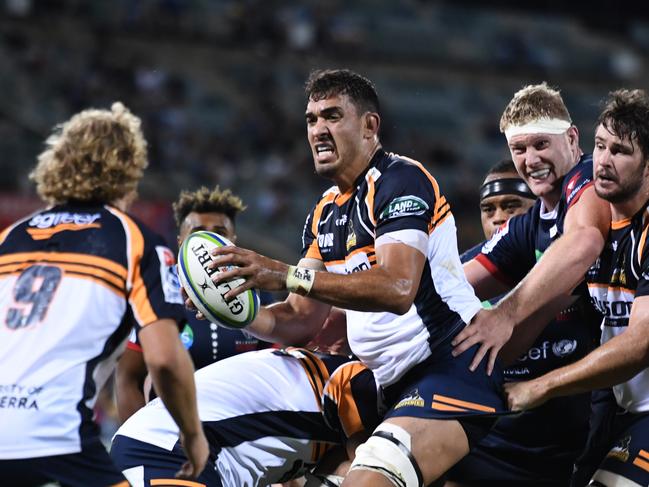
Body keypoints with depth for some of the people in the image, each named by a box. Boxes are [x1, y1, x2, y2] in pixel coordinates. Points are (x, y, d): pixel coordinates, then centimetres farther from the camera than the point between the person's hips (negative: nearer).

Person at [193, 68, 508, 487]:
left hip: (452, 367, -10)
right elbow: (302, 315, 18)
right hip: (392, 382, 10)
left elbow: (397, 289, -26)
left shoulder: (400, 179, -11)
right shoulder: (325, 213, 17)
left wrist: (288, 276, -29)